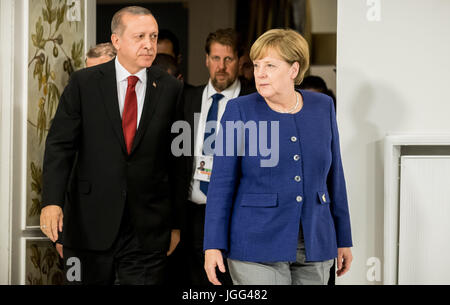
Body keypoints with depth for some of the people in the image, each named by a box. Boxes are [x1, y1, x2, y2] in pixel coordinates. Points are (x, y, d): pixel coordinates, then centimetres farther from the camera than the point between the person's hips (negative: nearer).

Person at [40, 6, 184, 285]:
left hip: (148, 230, 0)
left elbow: (178, 160, 5)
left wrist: (176, 223, 6)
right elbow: (60, 145, -3)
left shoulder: (171, 89, 2)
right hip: (90, 226, 0)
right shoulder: (84, 83, 1)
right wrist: (52, 201, -17)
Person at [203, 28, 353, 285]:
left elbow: (334, 176, 11)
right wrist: (214, 245, -8)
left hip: (315, 244, 3)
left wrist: (344, 240, 11)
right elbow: (222, 182, -3)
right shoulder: (240, 111, -3)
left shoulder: (322, 107, 6)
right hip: (258, 249, -3)